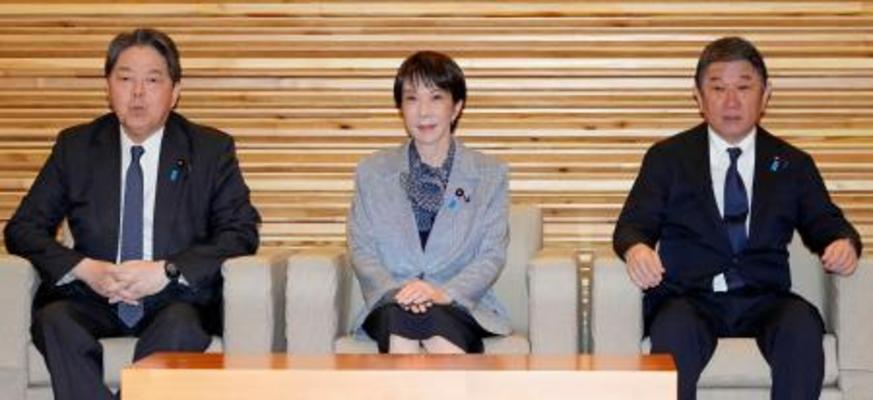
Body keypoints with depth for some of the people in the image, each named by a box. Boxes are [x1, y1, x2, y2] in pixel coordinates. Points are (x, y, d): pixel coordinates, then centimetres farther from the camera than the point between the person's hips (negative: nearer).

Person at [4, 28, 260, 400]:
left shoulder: (211, 150, 8)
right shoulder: (75, 147, 12)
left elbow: (242, 233, 0)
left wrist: (167, 271, -15)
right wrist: (85, 269, -11)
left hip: (175, 302, -1)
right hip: (92, 300, 2)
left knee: (181, 326, -35)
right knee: (53, 321, -31)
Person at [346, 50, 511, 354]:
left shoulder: (490, 175, 13)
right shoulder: (372, 172, 17)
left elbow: (493, 255, 4)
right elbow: (361, 249, 8)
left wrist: (443, 293, -16)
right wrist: (396, 290, -15)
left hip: (458, 308, 0)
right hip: (390, 306, 0)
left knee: (437, 321, -38)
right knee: (399, 317, -38)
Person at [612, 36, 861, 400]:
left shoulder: (793, 165, 18)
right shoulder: (667, 158, 14)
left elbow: (824, 223, 15)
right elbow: (633, 223, 6)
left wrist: (844, 243, -11)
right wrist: (635, 248, -19)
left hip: (764, 301, 1)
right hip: (690, 298, -1)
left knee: (803, 329, -33)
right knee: (673, 334, -36)